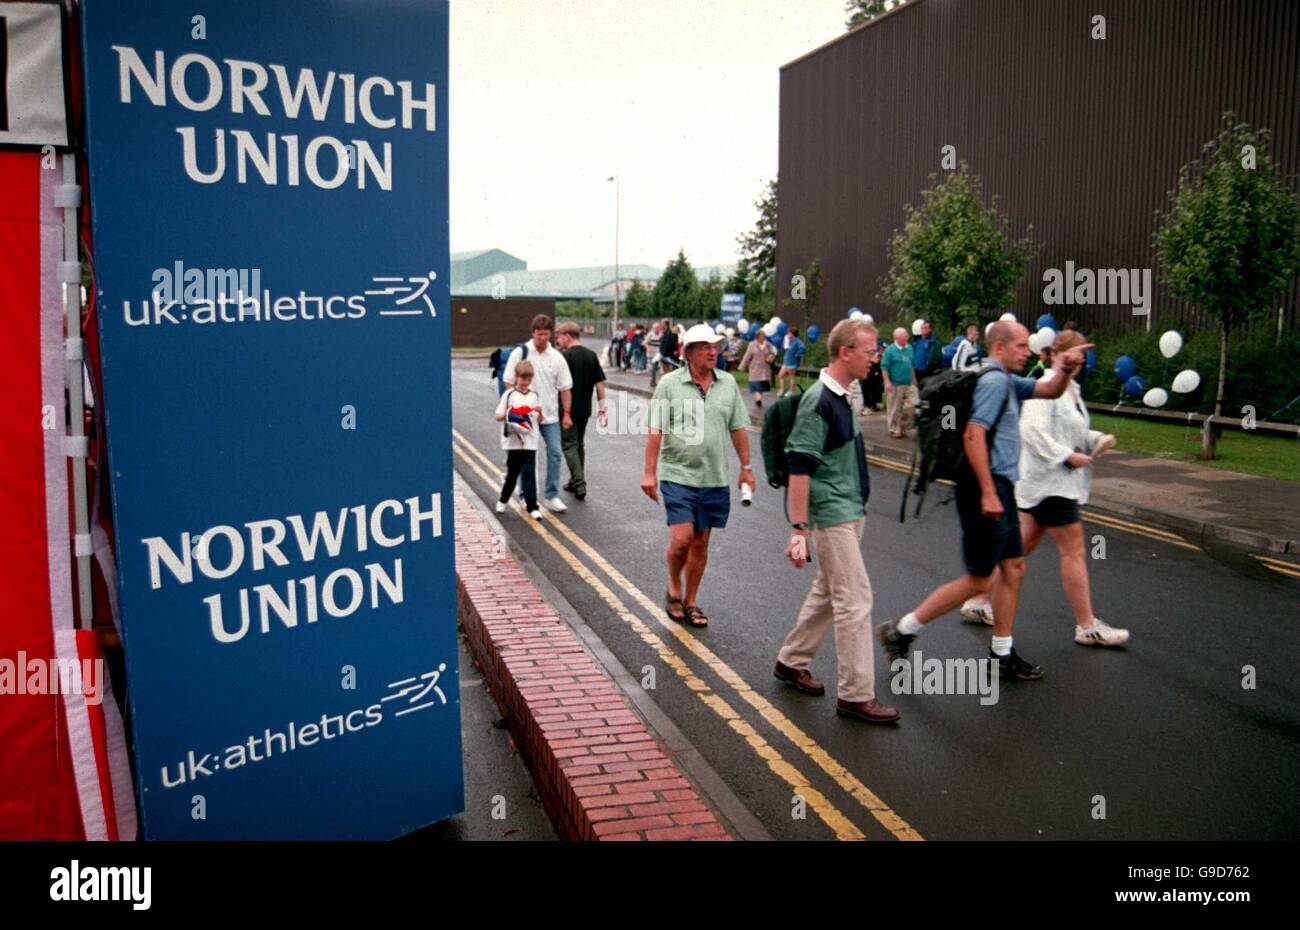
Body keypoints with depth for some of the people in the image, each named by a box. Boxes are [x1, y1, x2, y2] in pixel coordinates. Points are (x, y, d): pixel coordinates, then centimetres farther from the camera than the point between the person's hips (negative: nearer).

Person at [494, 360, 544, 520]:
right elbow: (498, 417, -1)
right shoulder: (509, 395, -1)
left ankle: (532, 507, -2)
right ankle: (503, 500, 31)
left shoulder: (534, 396, 8)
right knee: (512, 473, 10)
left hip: (530, 441, 2)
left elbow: (540, 419, 13)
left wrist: (539, 411, -8)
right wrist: (509, 414, -19)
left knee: (529, 474, -3)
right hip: (513, 440, -2)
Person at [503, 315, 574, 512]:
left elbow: (565, 388, 6)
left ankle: (551, 496, 7)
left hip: (550, 415, 2)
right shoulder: (520, 353, -4)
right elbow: (509, 382, -3)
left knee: (555, 453, -2)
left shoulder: (557, 357, 2)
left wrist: (566, 414, 4)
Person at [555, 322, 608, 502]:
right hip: (585, 409, 7)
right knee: (580, 444, 18)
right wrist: (601, 407, 9)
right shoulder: (591, 355, 6)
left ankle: (579, 484, -7)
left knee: (569, 446, 0)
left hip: (568, 409, -7)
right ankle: (576, 482, 26)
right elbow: (600, 383, 5)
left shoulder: (565, 356, -14)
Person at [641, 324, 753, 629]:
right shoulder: (670, 383, -5)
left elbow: (738, 428, 11)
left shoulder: (728, 383, 6)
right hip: (678, 475, -3)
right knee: (681, 539, -10)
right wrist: (649, 472, -9)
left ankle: (690, 602, 22)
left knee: (700, 543, 9)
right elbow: (656, 431, -6)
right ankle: (674, 589, 18)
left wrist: (746, 468, 11)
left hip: (714, 479, 4)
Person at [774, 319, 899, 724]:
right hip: (831, 515, -10)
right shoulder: (818, 401, -19)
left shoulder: (840, 397, 10)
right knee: (855, 599, -6)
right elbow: (799, 469, -22)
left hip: (849, 512, 10)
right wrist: (798, 530, -24)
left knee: (827, 593, 17)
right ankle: (855, 694, 3)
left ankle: (792, 661, 32)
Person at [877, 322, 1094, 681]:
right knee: (978, 580, -4)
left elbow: (1049, 391, 22)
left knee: (1013, 567, 14)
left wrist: (1066, 370, 0)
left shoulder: (1006, 381, 15)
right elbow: (973, 436, -25)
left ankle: (1002, 655, 22)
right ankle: (902, 631, 3)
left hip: (998, 489, 10)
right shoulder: (993, 381, -15)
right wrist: (988, 493, -26)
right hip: (987, 488, -10)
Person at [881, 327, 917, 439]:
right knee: (894, 409, 2)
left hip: (909, 384, 6)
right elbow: (884, 367, -11)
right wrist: (887, 382, -16)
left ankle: (903, 427, 18)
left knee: (910, 405, 2)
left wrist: (914, 379, 18)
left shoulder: (909, 348, 10)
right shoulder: (890, 350, -8)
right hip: (895, 384, -6)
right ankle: (894, 430, 14)